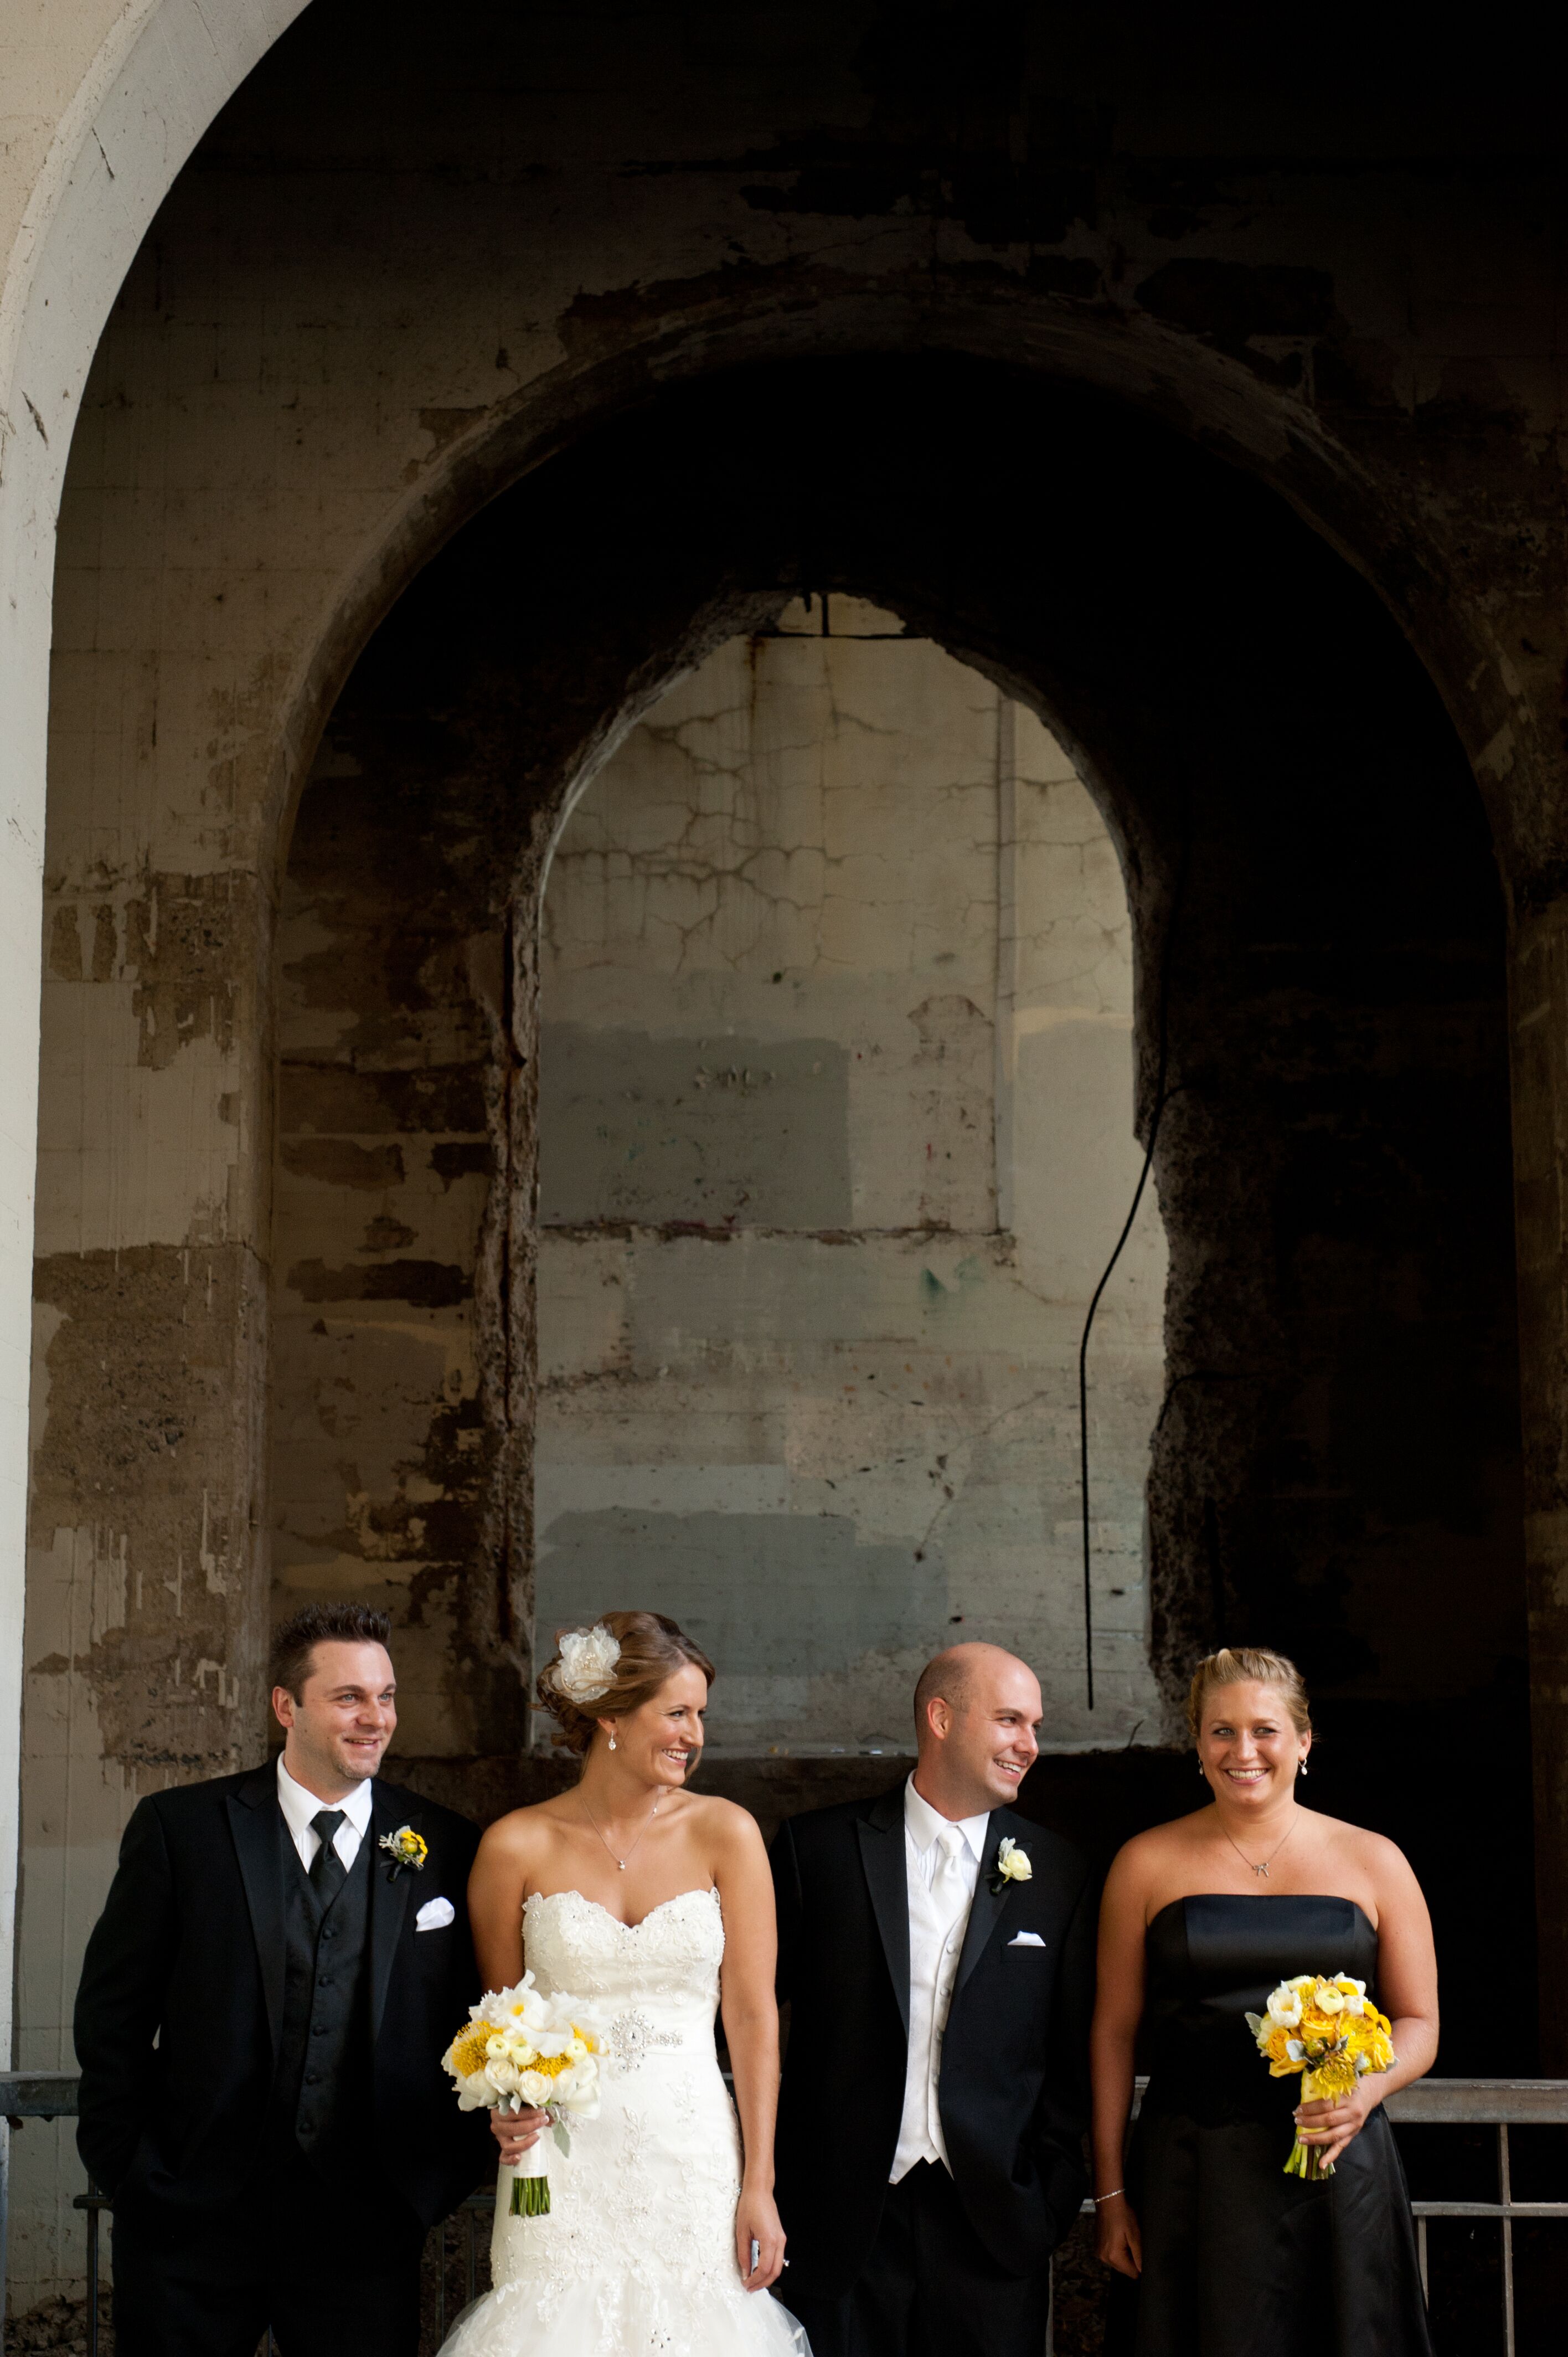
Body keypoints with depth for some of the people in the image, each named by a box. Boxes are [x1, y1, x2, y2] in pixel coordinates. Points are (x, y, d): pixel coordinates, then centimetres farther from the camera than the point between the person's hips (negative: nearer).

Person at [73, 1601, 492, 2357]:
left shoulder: (448, 1850, 3)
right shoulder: (179, 1827, 0)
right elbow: (113, 2009, 3)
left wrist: (442, 2172, -5)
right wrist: (128, 2168, -2)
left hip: (363, 2227, 1)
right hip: (193, 2213, 0)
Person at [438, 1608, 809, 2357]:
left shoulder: (724, 1833, 1)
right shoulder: (517, 1846, 0)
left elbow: (752, 2014, 0)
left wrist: (759, 2186, -4)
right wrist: (507, 2110, -9)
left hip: (693, 2155, 1)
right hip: (560, 2163, -1)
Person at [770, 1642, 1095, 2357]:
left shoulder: (1055, 1872, 5)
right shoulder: (817, 1847, 0)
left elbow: (1071, 2054, 9)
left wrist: (1054, 2190, 2)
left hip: (992, 2216, 1)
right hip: (846, 2213, -1)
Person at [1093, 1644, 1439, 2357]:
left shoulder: (1372, 1863, 7)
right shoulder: (1148, 1864, 5)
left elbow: (1418, 2023, 9)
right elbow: (1114, 2030, 5)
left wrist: (1368, 2089, -13)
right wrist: (1110, 2191, 0)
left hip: (1338, 2170, 1)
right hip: (1189, 2183, 0)